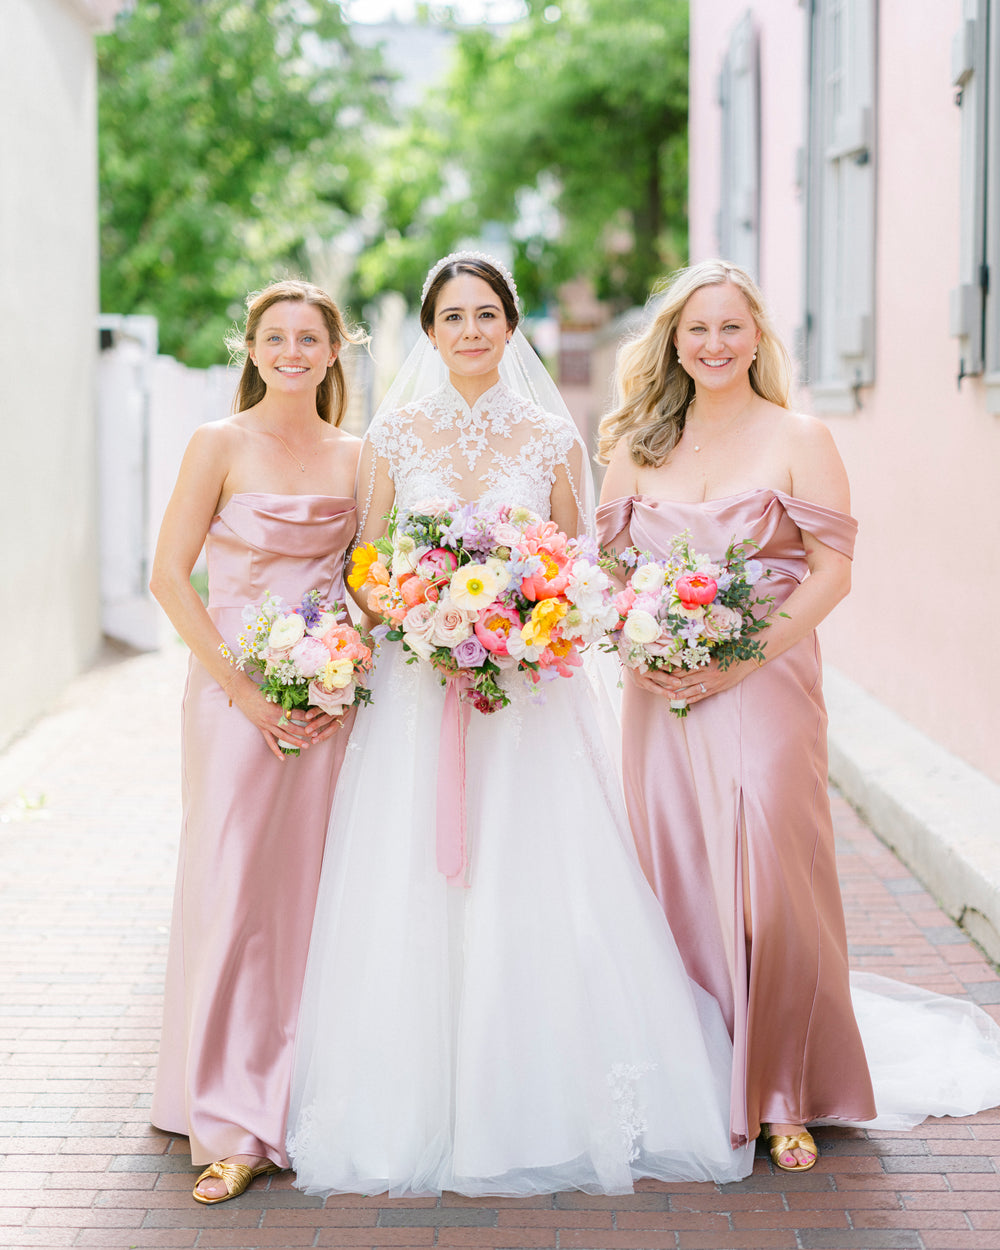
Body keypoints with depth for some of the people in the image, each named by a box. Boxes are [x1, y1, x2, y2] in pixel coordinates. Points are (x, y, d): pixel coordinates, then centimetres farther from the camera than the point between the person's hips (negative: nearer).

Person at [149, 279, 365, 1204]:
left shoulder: (354, 456, 9)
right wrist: (243, 687, -13)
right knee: (232, 891, -5)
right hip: (238, 687, -3)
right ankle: (230, 1127, 3)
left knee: (312, 891, 6)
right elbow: (169, 576, -7)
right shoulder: (221, 445, -2)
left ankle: (298, 1105, 19)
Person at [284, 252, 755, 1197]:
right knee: (414, 898, -1)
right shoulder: (394, 434, 5)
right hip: (417, 692, 1)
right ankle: (418, 1111, 11)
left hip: (531, 689, 0)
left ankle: (547, 1106, 10)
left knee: (535, 890, -3)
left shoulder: (552, 438, 5)